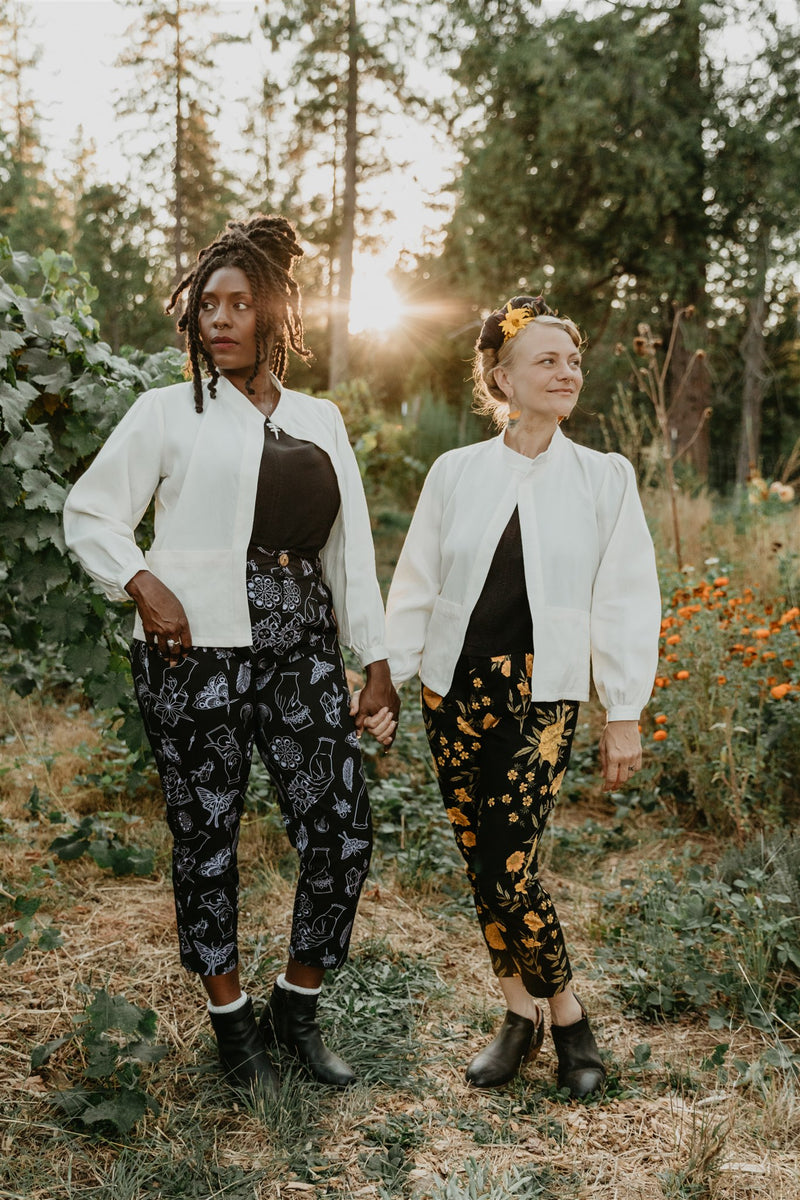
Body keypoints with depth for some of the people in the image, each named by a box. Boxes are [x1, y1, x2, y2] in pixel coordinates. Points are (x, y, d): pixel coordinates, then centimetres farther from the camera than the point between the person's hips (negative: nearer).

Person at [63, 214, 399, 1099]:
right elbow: (89, 515, 7)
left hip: (301, 650, 3)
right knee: (206, 839, 4)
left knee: (342, 834, -1)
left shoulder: (320, 421, 15)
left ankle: (297, 1007, 23)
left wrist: (375, 661, 10)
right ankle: (231, 1019, 26)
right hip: (196, 651, -3)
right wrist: (143, 583, -11)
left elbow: (351, 548, 14)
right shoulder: (169, 412, 5)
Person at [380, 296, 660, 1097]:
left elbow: (624, 602, 2)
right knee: (479, 865, 8)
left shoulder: (604, 477, 1)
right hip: (455, 690, 3)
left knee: (509, 869, -10)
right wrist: (386, 681, 6)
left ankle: (567, 1017, 15)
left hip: (540, 696, -3)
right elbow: (415, 587, 8)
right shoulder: (454, 473, 4)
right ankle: (519, 1016, 28)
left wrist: (624, 716, 0)